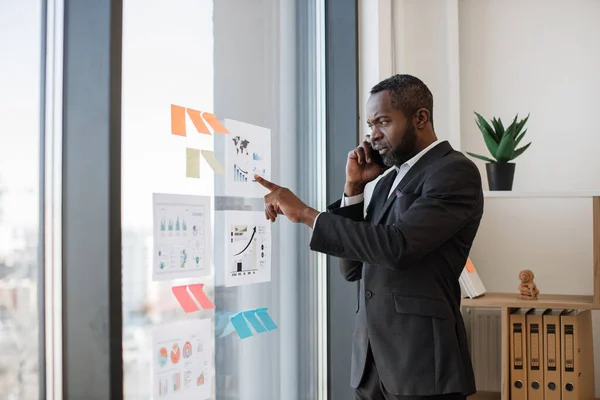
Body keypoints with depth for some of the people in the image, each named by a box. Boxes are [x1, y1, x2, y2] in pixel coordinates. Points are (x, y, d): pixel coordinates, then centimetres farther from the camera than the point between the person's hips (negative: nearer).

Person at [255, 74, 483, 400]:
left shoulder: (455, 172, -8)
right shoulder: (389, 179, 16)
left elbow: (396, 246, -22)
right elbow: (353, 269, 13)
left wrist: (303, 212, -16)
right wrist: (354, 187, 3)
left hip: (422, 362, -7)